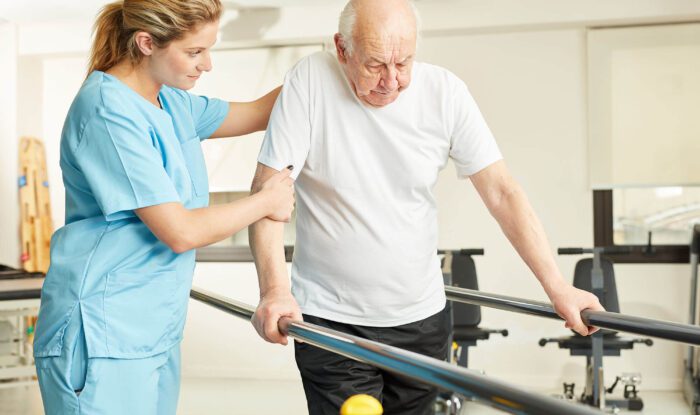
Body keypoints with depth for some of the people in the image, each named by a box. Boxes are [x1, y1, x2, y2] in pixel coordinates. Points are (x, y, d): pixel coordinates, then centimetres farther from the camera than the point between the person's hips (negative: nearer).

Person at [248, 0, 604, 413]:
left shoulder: (445, 91, -6)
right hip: (330, 319, -2)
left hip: (421, 316, 3)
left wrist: (557, 287, -11)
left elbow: (502, 192, -5)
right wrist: (274, 288, -26)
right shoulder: (311, 80, -11)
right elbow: (269, 186, -13)